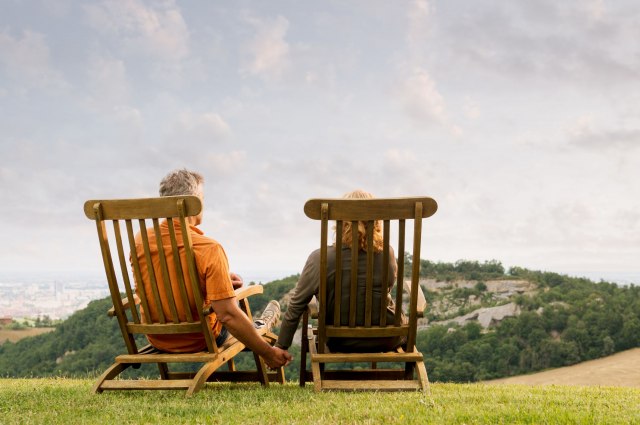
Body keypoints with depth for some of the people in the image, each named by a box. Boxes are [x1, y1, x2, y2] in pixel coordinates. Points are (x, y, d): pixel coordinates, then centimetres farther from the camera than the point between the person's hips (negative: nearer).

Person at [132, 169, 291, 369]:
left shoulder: (140, 240, -10)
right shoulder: (209, 249, -28)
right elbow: (228, 315, -30)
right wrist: (268, 353, -20)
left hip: (157, 340, 5)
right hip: (199, 342, -5)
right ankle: (259, 326, 56)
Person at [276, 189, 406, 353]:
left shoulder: (320, 258, -22)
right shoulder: (387, 253, -17)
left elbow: (296, 306, -13)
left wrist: (281, 346, -3)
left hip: (341, 343, 1)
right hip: (387, 340, -1)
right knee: (406, 322, 34)